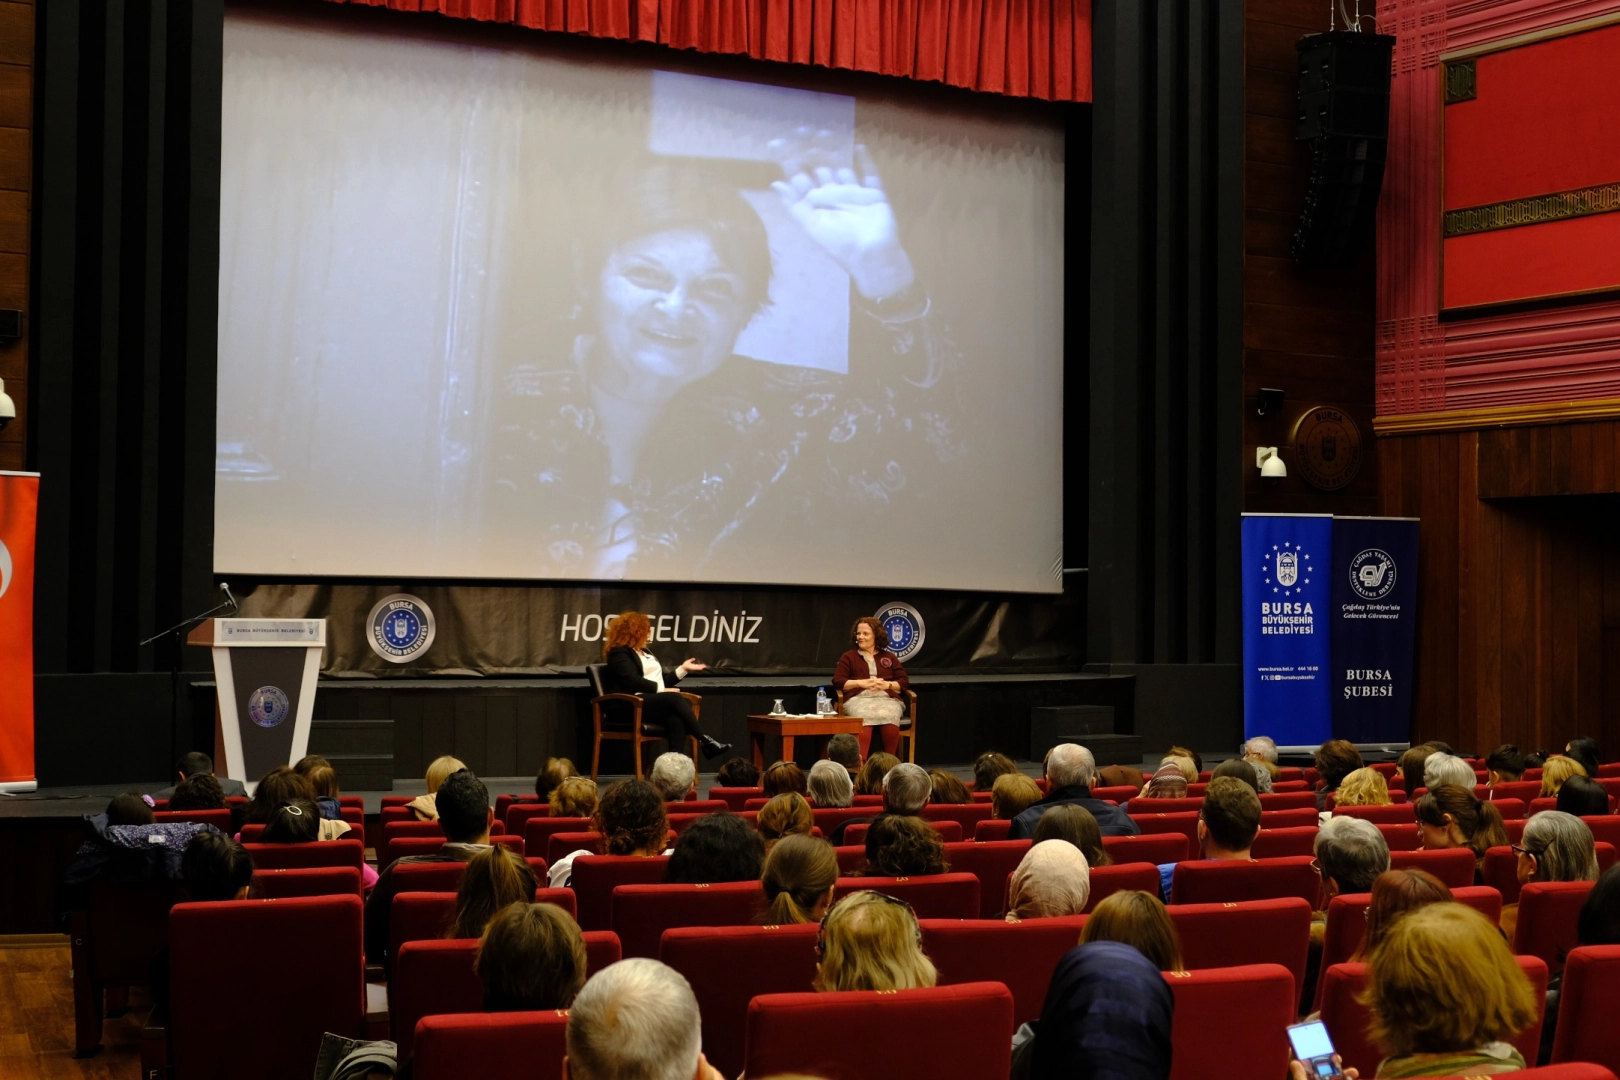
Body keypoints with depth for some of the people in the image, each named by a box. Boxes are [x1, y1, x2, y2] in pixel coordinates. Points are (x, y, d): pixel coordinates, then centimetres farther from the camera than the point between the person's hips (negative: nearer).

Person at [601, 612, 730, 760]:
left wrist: (683, 668, 23)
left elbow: (661, 681, 26)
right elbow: (633, 682, -14)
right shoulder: (619, 653, 1)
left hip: (655, 701, 7)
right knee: (676, 699, -32)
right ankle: (705, 741, -36)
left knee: (676, 720, -30)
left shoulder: (645, 653, 29)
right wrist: (661, 690, -15)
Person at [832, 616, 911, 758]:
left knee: (890, 720, -37)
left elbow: (904, 681, 16)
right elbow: (838, 681, 8)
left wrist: (886, 684, -5)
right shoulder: (849, 657, 20)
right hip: (859, 699, -1)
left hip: (887, 699, 1)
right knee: (863, 723, -39)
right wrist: (861, 683, -8)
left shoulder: (889, 657, 25)